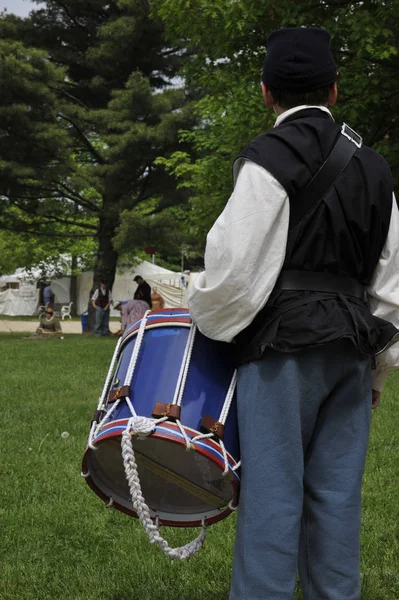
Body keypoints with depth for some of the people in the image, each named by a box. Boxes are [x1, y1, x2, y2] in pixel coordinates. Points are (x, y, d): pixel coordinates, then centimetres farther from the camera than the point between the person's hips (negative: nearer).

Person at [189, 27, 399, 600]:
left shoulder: (269, 158, -7)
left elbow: (235, 266, -12)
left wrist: (205, 320, 8)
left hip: (284, 344, -6)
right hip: (352, 347, 6)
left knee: (273, 493, -5)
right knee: (335, 494, 9)